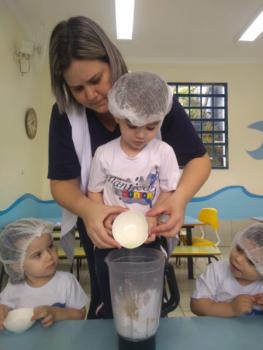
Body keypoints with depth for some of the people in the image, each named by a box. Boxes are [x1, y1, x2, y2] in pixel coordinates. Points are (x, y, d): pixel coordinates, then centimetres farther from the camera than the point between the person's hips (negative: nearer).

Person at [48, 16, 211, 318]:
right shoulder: (65, 114, -18)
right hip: (100, 229, 1)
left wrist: (180, 197, -38)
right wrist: (87, 210, -40)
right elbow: (61, 184, -17)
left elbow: (199, 159, -17)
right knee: (105, 300, 21)